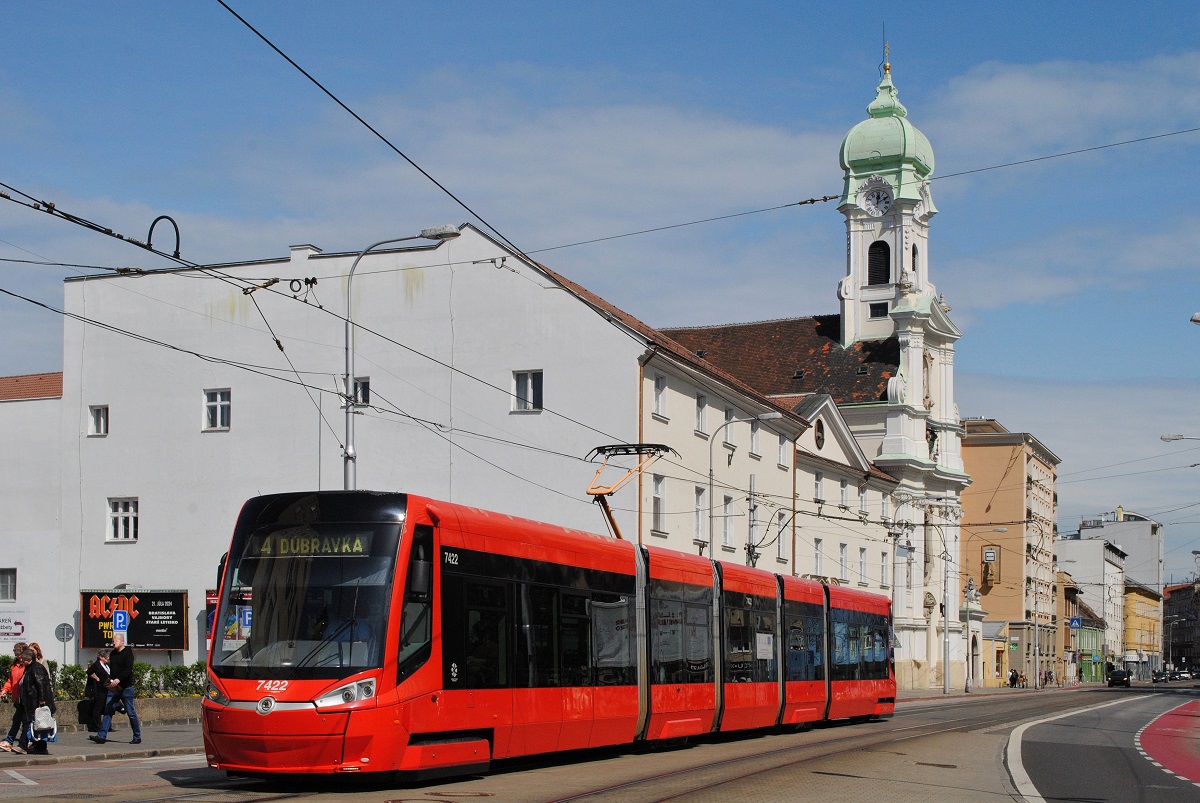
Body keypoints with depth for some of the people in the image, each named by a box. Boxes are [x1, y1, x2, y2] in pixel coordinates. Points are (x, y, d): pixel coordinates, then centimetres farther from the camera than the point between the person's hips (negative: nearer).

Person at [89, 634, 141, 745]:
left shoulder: (127, 653, -8)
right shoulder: (112, 654, 14)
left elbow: (128, 669, -20)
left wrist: (118, 679, -32)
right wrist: (110, 680, 7)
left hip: (126, 687, -7)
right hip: (113, 688, 7)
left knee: (131, 712, 0)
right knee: (107, 711, -2)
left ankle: (137, 737, 10)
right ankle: (102, 736, -6)